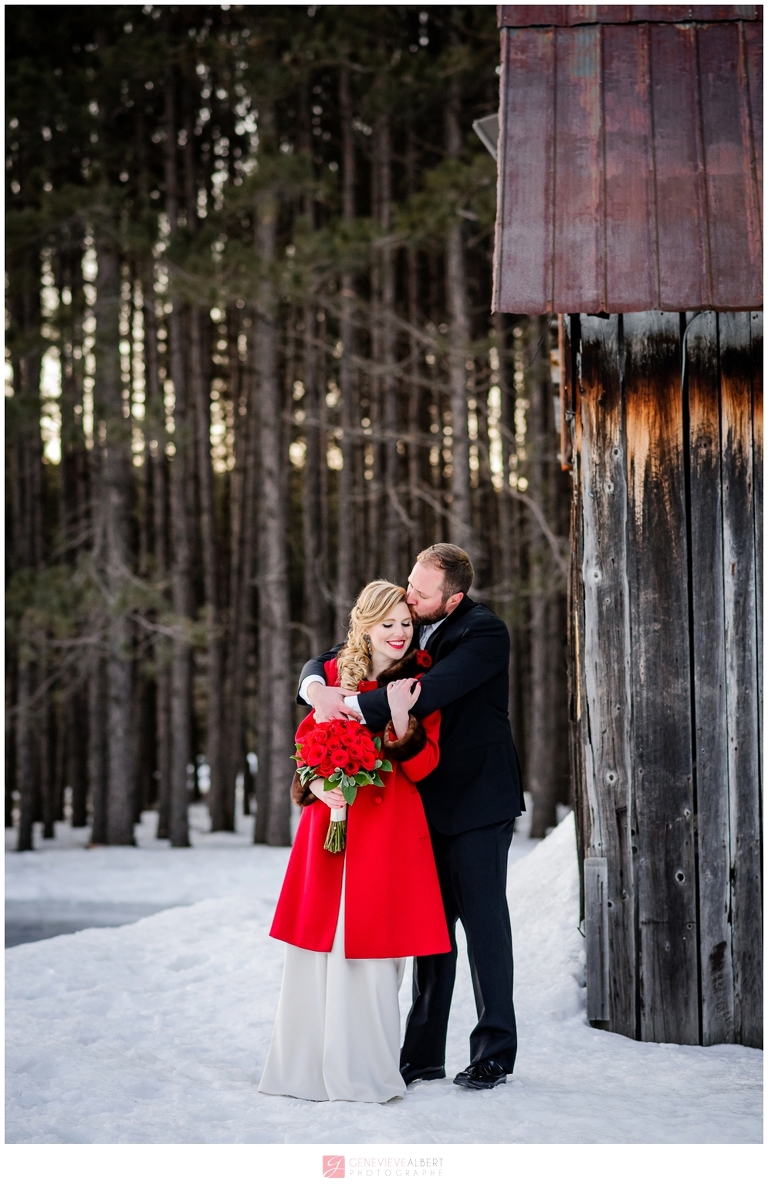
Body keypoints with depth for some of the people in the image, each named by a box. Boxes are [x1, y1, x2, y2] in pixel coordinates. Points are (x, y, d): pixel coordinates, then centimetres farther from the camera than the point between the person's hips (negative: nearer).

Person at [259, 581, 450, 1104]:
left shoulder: (419, 682, 2)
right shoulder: (335, 672, 8)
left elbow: (422, 767, -3)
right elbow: (307, 736, 12)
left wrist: (402, 722, -20)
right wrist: (316, 782, -7)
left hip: (389, 821, -2)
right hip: (331, 813, 2)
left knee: (373, 945, -2)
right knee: (320, 940, 4)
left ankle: (366, 1070, 8)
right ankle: (310, 1065, 15)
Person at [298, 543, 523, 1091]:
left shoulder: (484, 633, -16)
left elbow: (427, 693, -30)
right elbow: (328, 660, 6)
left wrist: (355, 705, -29)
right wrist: (316, 686, -18)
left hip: (476, 798, -6)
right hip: (428, 799, 6)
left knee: (484, 919, -1)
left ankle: (495, 1052, 8)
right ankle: (424, 1052, 16)